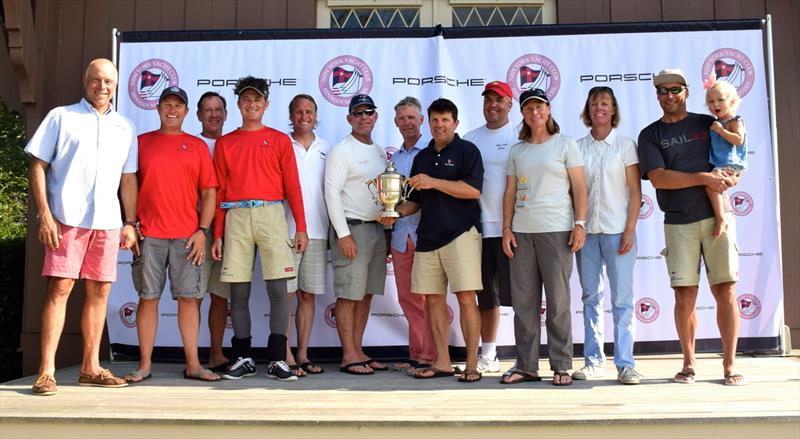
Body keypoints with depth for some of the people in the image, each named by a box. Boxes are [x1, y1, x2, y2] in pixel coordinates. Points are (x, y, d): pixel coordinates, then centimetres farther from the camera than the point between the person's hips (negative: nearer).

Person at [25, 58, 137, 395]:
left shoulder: (125, 127, 18)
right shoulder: (61, 117, 8)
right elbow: (38, 167, 2)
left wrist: (130, 222, 11)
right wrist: (44, 214, -8)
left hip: (107, 221, 4)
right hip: (67, 217, -4)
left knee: (99, 291, 5)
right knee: (60, 287, -8)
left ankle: (91, 367, 14)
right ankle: (46, 371, -3)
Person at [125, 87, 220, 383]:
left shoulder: (197, 146, 11)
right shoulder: (141, 143, 11)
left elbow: (209, 192, 7)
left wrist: (202, 230, -2)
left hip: (187, 236, 0)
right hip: (148, 235, 0)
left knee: (189, 298, 1)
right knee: (148, 298, 3)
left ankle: (193, 364, 8)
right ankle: (145, 365, 11)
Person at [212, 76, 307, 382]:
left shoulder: (279, 140, 10)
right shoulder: (225, 143, 14)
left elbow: (292, 185, 6)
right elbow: (220, 191, 12)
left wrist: (301, 227, -2)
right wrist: (217, 234, 7)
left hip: (271, 215, -1)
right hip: (236, 218, 2)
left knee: (278, 288, -7)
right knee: (238, 291, 2)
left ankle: (277, 360, -1)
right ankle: (243, 359, 12)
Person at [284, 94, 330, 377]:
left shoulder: (326, 149, 12)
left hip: (317, 233, 3)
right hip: (287, 231, -3)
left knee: (308, 295, 8)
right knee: (285, 294, -2)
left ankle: (303, 355, 17)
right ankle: (287, 357, 5)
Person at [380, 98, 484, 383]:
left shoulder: (467, 151, 1)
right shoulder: (422, 157, 19)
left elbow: (473, 189, -12)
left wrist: (434, 182, -16)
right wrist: (397, 212, 3)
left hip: (460, 234, -6)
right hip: (428, 236, 6)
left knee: (466, 298, -8)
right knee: (433, 300, 6)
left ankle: (472, 365, 0)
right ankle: (442, 363, 15)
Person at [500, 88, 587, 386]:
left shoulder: (565, 144, 6)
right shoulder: (517, 151, 15)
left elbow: (579, 187, 1)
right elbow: (510, 192, 13)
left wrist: (580, 223, -9)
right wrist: (507, 228, 4)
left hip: (556, 230, -4)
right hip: (522, 231, 4)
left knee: (558, 302, -1)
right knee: (523, 301, 5)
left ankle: (561, 366, 8)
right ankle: (526, 365, 13)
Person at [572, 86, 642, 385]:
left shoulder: (625, 145, 3)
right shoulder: (578, 147, 9)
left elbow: (635, 191, 0)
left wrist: (630, 229, -9)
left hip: (617, 230, -2)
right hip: (586, 229, 3)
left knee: (622, 298, -3)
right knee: (590, 297, 7)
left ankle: (625, 363, 3)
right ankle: (593, 361, 14)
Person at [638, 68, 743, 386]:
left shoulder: (707, 124, 14)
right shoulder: (650, 134, 8)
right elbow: (657, 178, -5)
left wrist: (730, 177, -4)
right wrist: (704, 178, -12)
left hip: (716, 215, 1)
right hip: (679, 223, -1)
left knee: (725, 290, -3)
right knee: (685, 295, 0)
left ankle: (729, 365, 5)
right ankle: (689, 363, 12)